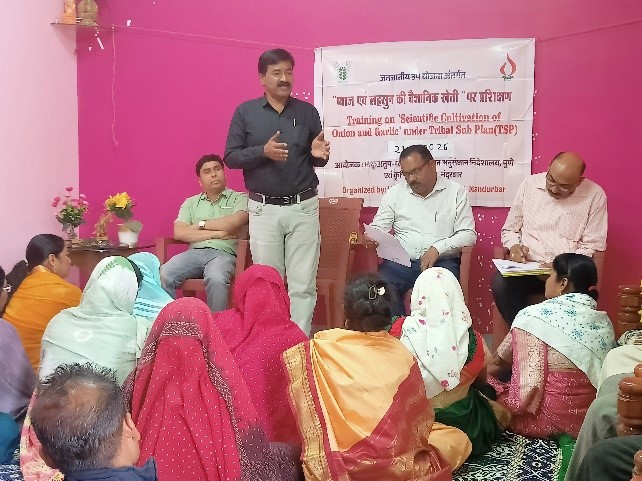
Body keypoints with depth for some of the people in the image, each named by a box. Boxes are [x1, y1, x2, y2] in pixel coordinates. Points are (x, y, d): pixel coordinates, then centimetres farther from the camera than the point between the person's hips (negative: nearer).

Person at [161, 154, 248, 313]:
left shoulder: (239, 198, 13)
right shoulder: (191, 202, 22)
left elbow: (234, 222, -8)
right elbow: (179, 233, 6)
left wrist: (201, 225, 5)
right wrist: (216, 233, -2)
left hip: (223, 253, -3)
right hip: (194, 252, 3)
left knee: (216, 279, -37)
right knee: (163, 275, -26)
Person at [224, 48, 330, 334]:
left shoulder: (307, 112, 6)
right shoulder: (245, 112, 1)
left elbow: (317, 160, 13)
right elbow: (230, 157, -2)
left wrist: (319, 154, -11)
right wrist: (263, 151, -18)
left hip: (303, 207, 1)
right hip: (264, 209, -1)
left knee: (303, 284, 2)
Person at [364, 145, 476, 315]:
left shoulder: (456, 192, 6)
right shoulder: (394, 193, 13)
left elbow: (468, 234, 2)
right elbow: (379, 227, 14)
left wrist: (437, 249, -14)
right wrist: (371, 237, -12)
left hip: (441, 262, -2)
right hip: (401, 261, 2)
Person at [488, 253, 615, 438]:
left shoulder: (534, 315, -9)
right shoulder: (605, 323, 5)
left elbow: (498, 363, 2)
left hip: (544, 419, -6)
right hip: (589, 420, 6)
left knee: (490, 379, 15)